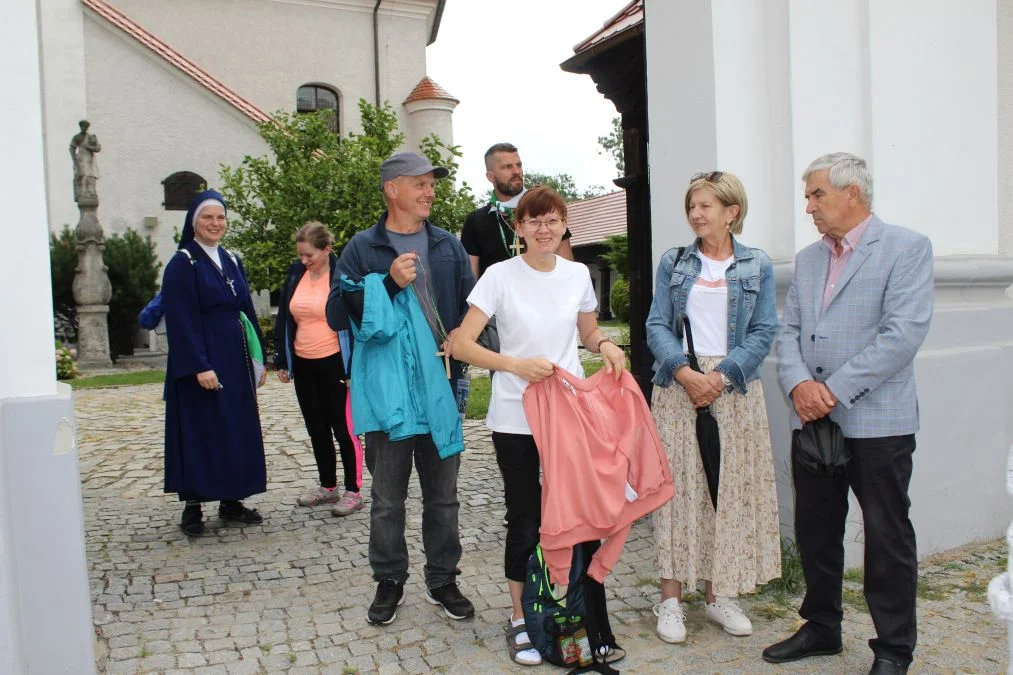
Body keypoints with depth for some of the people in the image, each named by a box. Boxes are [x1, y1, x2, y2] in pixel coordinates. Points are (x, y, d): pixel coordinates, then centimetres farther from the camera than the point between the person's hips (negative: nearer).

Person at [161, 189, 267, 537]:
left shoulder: (231, 261, 12)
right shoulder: (182, 264, -7)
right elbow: (182, 321, -14)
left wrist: (258, 358, 10)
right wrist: (199, 366, -22)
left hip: (236, 360, 7)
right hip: (203, 362, -7)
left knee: (238, 428, 9)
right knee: (200, 431, -1)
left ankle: (231, 500, 20)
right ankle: (192, 506, 10)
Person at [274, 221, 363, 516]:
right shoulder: (295, 274, 6)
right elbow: (283, 319, 12)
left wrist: (353, 368, -14)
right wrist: (281, 361, 9)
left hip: (334, 363, -6)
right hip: (303, 364, 6)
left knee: (343, 428, 0)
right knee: (316, 429, 15)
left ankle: (353, 491, 10)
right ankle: (328, 486, 28)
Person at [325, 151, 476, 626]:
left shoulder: (448, 245, 9)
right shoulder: (362, 248, 0)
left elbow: (471, 304, 13)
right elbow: (337, 314, -7)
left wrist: (460, 338, -7)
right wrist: (389, 283, -17)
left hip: (441, 385, 3)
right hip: (387, 389, -2)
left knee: (443, 493, 13)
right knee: (388, 497, 10)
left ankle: (442, 579, 28)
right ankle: (389, 581, 27)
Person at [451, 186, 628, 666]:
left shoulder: (578, 274, 5)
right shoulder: (500, 276, -7)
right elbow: (461, 345, -13)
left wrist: (605, 345, -3)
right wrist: (516, 364, -26)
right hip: (516, 417, -3)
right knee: (526, 519, 5)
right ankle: (520, 619, 25)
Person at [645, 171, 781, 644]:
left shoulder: (757, 266, 7)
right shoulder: (673, 263, 9)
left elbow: (763, 332, 0)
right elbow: (656, 326, 2)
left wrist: (721, 375, -13)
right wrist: (685, 372, -14)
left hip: (734, 389, 0)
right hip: (678, 388, 0)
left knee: (732, 490, 4)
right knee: (679, 486, -1)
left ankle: (720, 595, 17)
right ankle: (671, 598, 8)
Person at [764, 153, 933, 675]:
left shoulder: (906, 248, -5)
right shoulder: (807, 259, 14)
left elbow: (904, 332, -16)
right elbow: (789, 331, 9)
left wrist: (835, 389, -18)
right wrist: (799, 384, -10)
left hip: (877, 422, -6)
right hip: (812, 420, 6)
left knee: (887, 537, 5)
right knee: (815, 530, 14)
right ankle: (821, 627, 32)